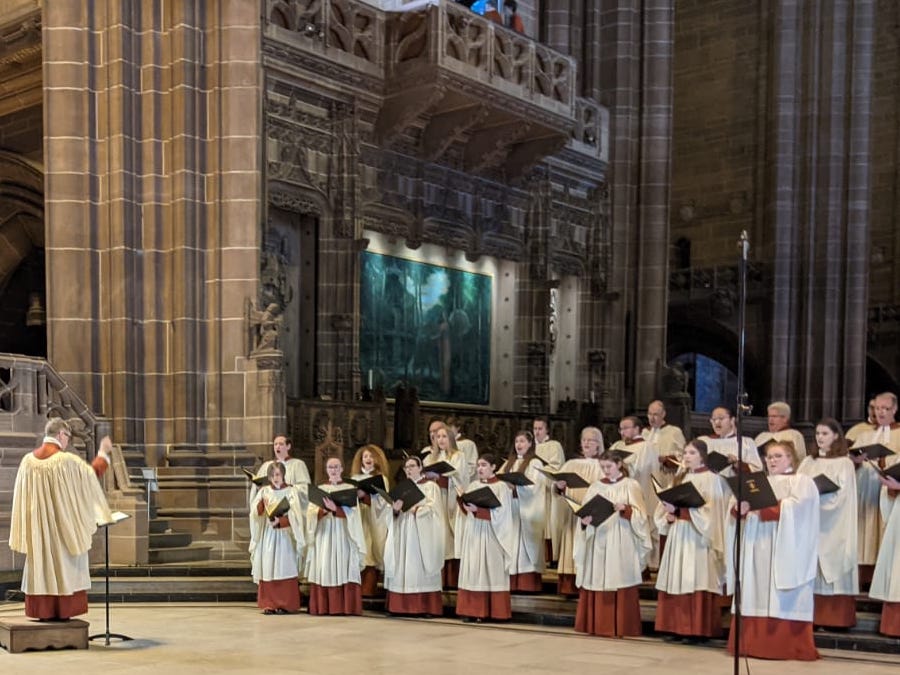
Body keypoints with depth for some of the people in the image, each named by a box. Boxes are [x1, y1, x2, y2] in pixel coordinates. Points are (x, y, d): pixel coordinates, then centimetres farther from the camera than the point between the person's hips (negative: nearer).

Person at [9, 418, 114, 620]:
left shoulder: (28, 460, -2)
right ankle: (63, 610, 7)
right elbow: (92, 475, -1)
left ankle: (43, 610, 11)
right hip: (64, 525, -4)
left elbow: (22, 495, 7)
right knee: (64, 565, 5)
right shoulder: (68, 460, -15)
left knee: (40, 565, 9)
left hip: (37, 527, 4)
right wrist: (103, 453, 12)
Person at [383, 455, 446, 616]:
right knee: (403, 568, -1)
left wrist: (415, 509, -19)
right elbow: (395, 513, 14)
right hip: (404, 533, 5)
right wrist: (395, 509, -8)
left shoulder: (430, 486, 5)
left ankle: (426, 607, -10)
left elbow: (433, 508, -8)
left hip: (422, 534, -5)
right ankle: (403, 605, -1)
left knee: (420, 569, -10)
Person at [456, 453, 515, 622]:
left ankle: (494, 612, -2)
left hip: (490, 535, -6)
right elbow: (466, 509, 13)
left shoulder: (501, 486, -4)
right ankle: (473, 610, 4)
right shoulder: (473, 485, 14)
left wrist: (478, 509, -22)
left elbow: (499, 512, -13)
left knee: (490, 570, -5)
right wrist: (464, 502, -8)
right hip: (473, 533, 6)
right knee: (472, 570, 2)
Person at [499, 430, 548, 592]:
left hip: (527, 510, -5)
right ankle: (513, 582, 3)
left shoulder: (535, 463, 0)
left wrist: (516, 482, -25)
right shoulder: (509, 463, 19)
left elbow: (534, 485, -12)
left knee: (525, 545, -6)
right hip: (510, 508, 5)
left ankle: (527, 583, -6)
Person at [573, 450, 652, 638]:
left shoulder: (631, 486, 3)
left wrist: (626, 509, -21)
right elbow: (585, 513, 7)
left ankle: (619, 627, 1)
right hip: (598, 541, 3)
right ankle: (597, 624, 9)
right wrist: (584, 521, -15)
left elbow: (640, 515, -3)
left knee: (619, 582, -5)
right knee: (597, 579, 1)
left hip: (621, 543, -3)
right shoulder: (595, 487, 12)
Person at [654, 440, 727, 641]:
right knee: (677, 580, 5)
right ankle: (678, 626, 9)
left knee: (696, 580, -8)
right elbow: (664, 507, 17)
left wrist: (680, 510, -18)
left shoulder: (711, 479, -4)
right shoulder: (679, 478, 16)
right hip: (677, 536, 7)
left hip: (697, 537, -7)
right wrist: (668, 516, -5)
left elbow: (710, 511, -14)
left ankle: (698, 629, -5)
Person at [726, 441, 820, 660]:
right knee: (757, 594, 1)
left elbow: (795, 506, -13)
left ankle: (789, 647, -7)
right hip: (757, 547, 5)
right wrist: (739, 509, -14)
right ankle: (756, 643, 2)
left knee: (784, 600, -8)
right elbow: (736, 504, 10)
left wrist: (764, 508, -19)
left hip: (786, 549, -5)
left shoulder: (802, 482, 6)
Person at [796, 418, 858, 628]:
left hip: (833, 526, -4)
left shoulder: (844, 464, -1)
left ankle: (835, 616, -2)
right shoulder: (808, 462, 14)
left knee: (832, 562, -5)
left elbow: (841, 495, -10)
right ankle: (813, 615, 5)